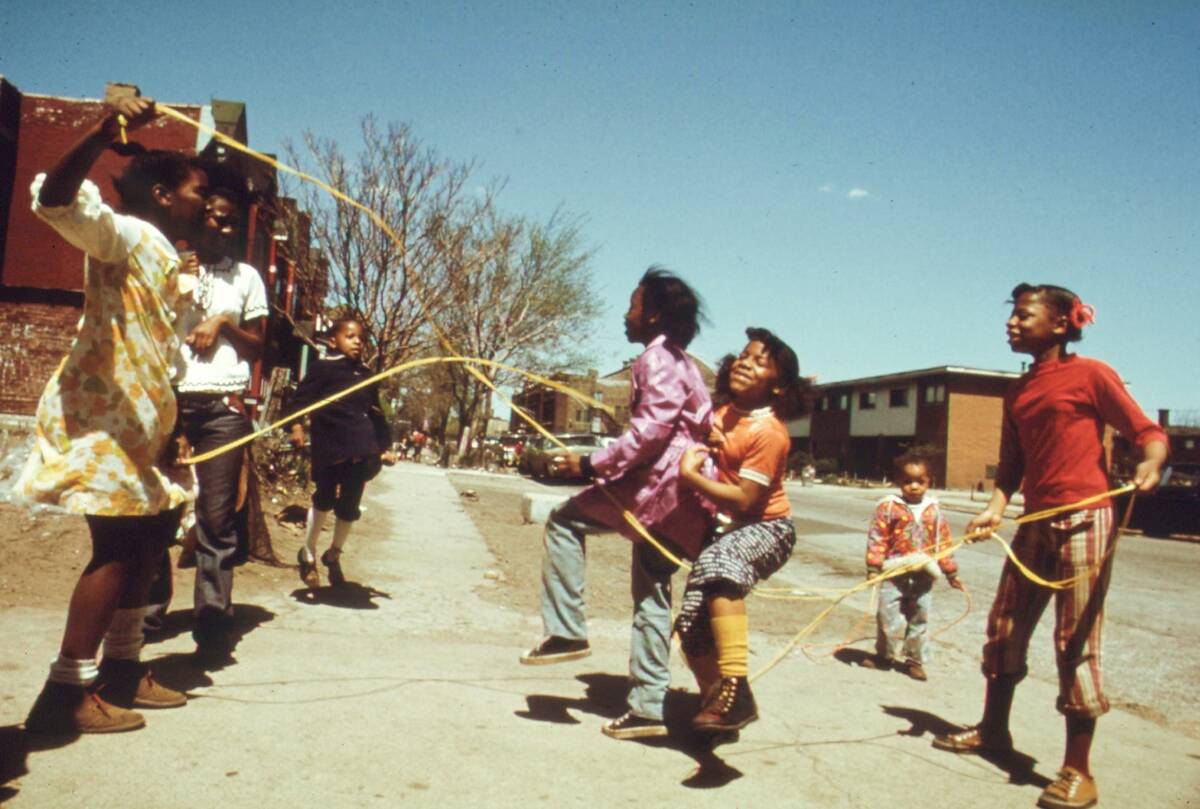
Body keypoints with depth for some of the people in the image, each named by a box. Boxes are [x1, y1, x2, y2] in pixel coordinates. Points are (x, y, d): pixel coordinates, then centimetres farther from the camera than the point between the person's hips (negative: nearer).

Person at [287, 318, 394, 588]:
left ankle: (334, 556, 30)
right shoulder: (322, 368, 1)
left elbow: (376, 413, 24)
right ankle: (308, 554, 21)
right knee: (325, 499, -1)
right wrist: (296, 425, -20)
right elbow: (301, 398, -4)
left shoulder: (366, 375, 17)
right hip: (329, 446, -5)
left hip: (360, 451, 5)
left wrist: (384, 448, 22)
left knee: (350, 505, 8)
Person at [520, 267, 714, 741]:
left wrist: (592, 465, -19)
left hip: (661, 485, -10)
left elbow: (650, 431, -21)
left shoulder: (657, 359, -9)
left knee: (565, 520, -3)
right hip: (675, 499, 10)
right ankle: (647, 707, 16)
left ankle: (567, 631, -3)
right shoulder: (679, 360, 22)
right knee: (650, 593, 11)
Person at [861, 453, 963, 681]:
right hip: (894, 572, -3)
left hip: (924, 575, 3)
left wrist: (950, 571, 12)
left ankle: (915, 660, 23)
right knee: (888, 614, 2)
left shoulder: (933, 509, 5)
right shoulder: (888, 507, -5)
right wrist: (873, 567, -12)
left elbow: (943, 541, 10)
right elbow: (877, 538, -7)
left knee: (920, 618, 10)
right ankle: (885, 655, 21)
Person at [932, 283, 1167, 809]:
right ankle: (993, 730, 32)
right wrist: (995, 507, -2)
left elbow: (1147, 431, -6)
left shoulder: (1091, 375, -6)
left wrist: (1150, 464, -27)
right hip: (1036, 523, 7)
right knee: (1004, 627, 14)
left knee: (1076, 641, -3)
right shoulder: (1017, 392, 13)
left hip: (1085, 520, -7)